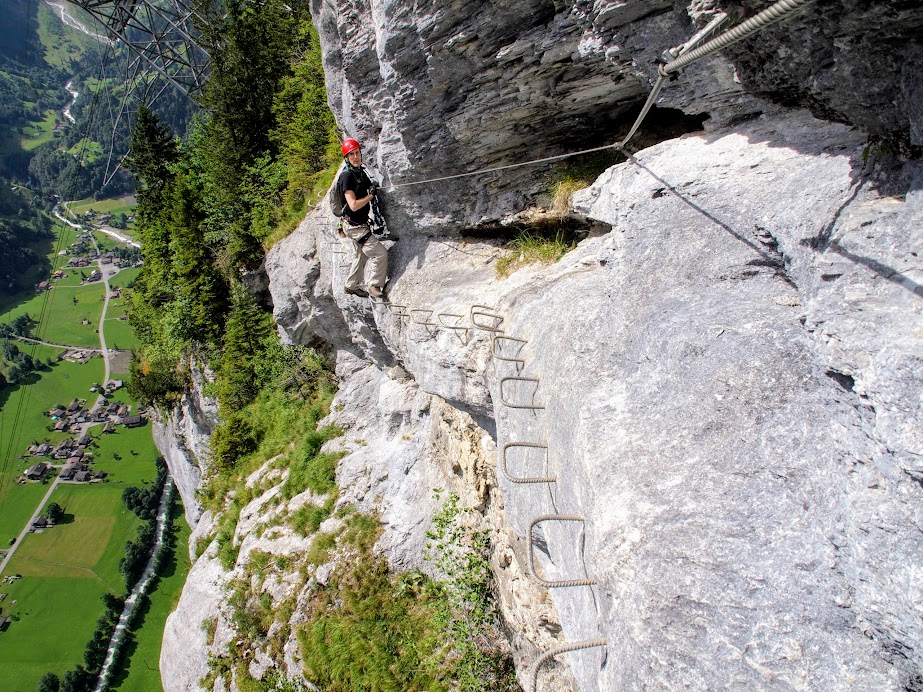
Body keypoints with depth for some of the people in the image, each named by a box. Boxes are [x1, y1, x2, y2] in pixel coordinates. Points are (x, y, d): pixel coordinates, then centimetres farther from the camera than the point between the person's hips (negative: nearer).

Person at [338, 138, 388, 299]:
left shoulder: (361, 172, 7)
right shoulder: (347, 176, -21)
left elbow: (369, 188, 27)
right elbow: (354, 205, -28)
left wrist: (374, 188, 7)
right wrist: (371, 195, -19)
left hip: (361, 224, 10)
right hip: (354, 226, -10)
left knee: (362, 255, 23)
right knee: (380, 252, -11)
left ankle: (352, 286, 38)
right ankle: (374, 287, 0)